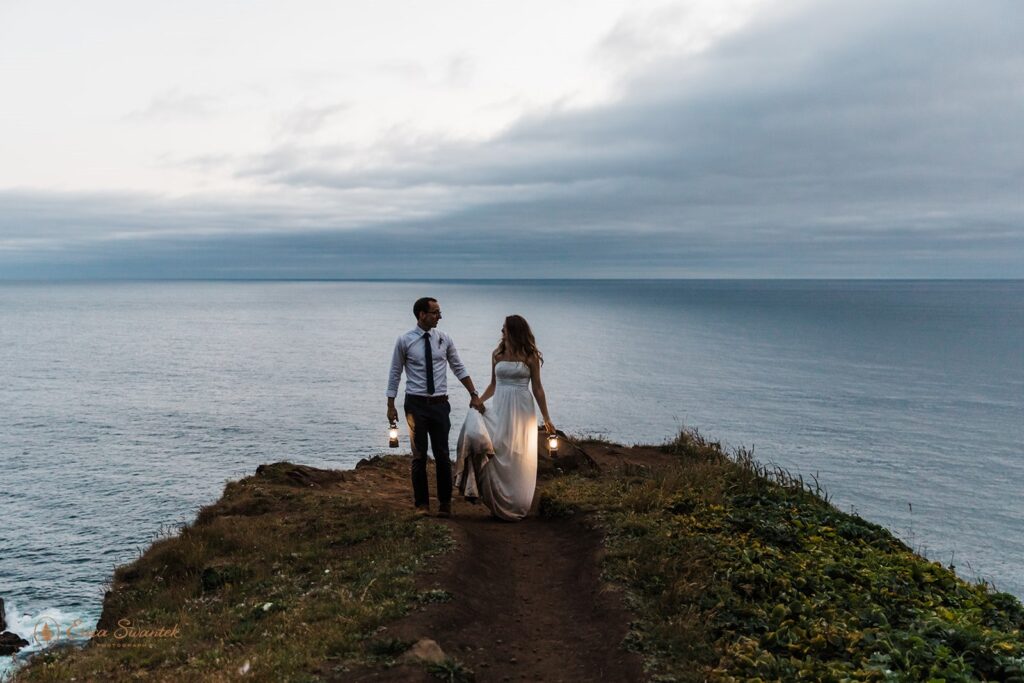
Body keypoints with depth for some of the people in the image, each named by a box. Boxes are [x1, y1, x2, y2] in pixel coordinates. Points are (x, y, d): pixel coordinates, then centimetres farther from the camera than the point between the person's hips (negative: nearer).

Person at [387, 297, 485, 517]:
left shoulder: (444, 339, 4)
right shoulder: (404, 341, -3)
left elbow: (459, 369, 11)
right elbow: (395, 373, 2)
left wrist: (474, 395, 7)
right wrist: (391, 405, -1)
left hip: (440, 404, 2)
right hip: (415, 404, -2)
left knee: (442, 455, 4)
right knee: (419, 456, 5)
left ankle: (445, 503, 17)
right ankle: (421, 504, 17)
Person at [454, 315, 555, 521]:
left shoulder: (530, 356, -1)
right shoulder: (497, 354, 10)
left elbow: (537, 388, 1)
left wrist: (546, 418, 1)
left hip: (521, 411, -3)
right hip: (499, 408, 3)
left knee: (517, 460, 0)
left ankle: (515, 506, 18)